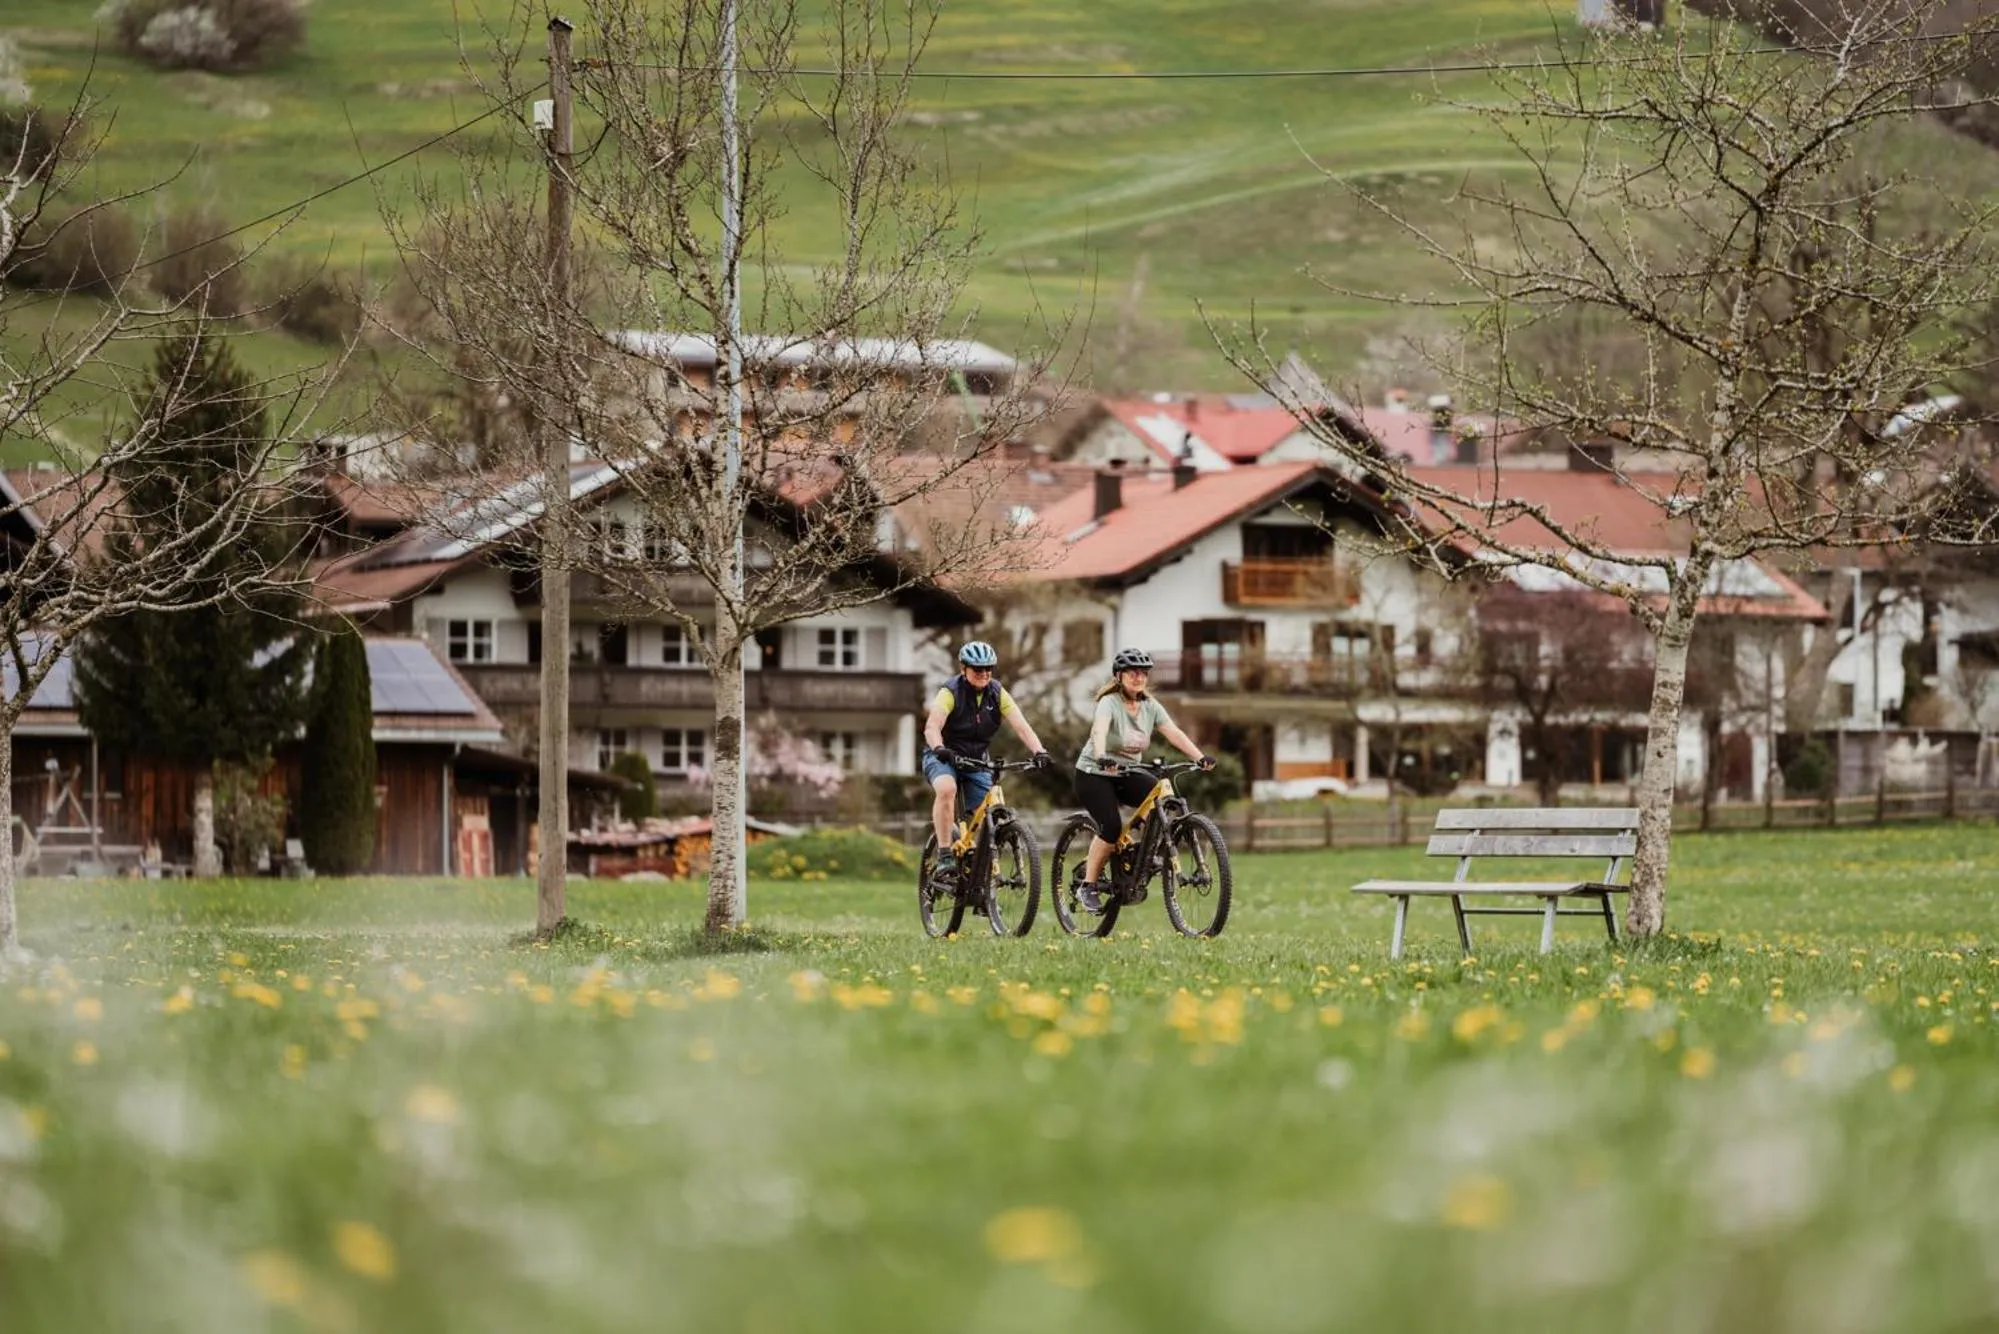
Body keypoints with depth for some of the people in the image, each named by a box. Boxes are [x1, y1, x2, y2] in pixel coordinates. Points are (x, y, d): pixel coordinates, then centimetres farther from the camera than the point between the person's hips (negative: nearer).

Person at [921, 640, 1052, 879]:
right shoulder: (951, 692, -18)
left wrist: (1039, 752, -34)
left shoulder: (997, 694, -7)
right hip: (943, 758, -4)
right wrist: (939, 749, -54)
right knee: (947, 789, -35)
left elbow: (1021, 726, -16)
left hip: (977, 760, 4)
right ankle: (944, 855, -31)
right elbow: (932, 726, -32)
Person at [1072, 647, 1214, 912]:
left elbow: (1174, 733, -11)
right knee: (1111, 827, -24)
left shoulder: (1150, 706, 0)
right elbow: (1099, 731, -37)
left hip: (1127, 774, 5)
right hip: (1094, 774, -5)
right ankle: (1088, 885, -8)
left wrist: (1200, 757, -27)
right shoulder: (1109, 703, -18)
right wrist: (1102, 758, -58)